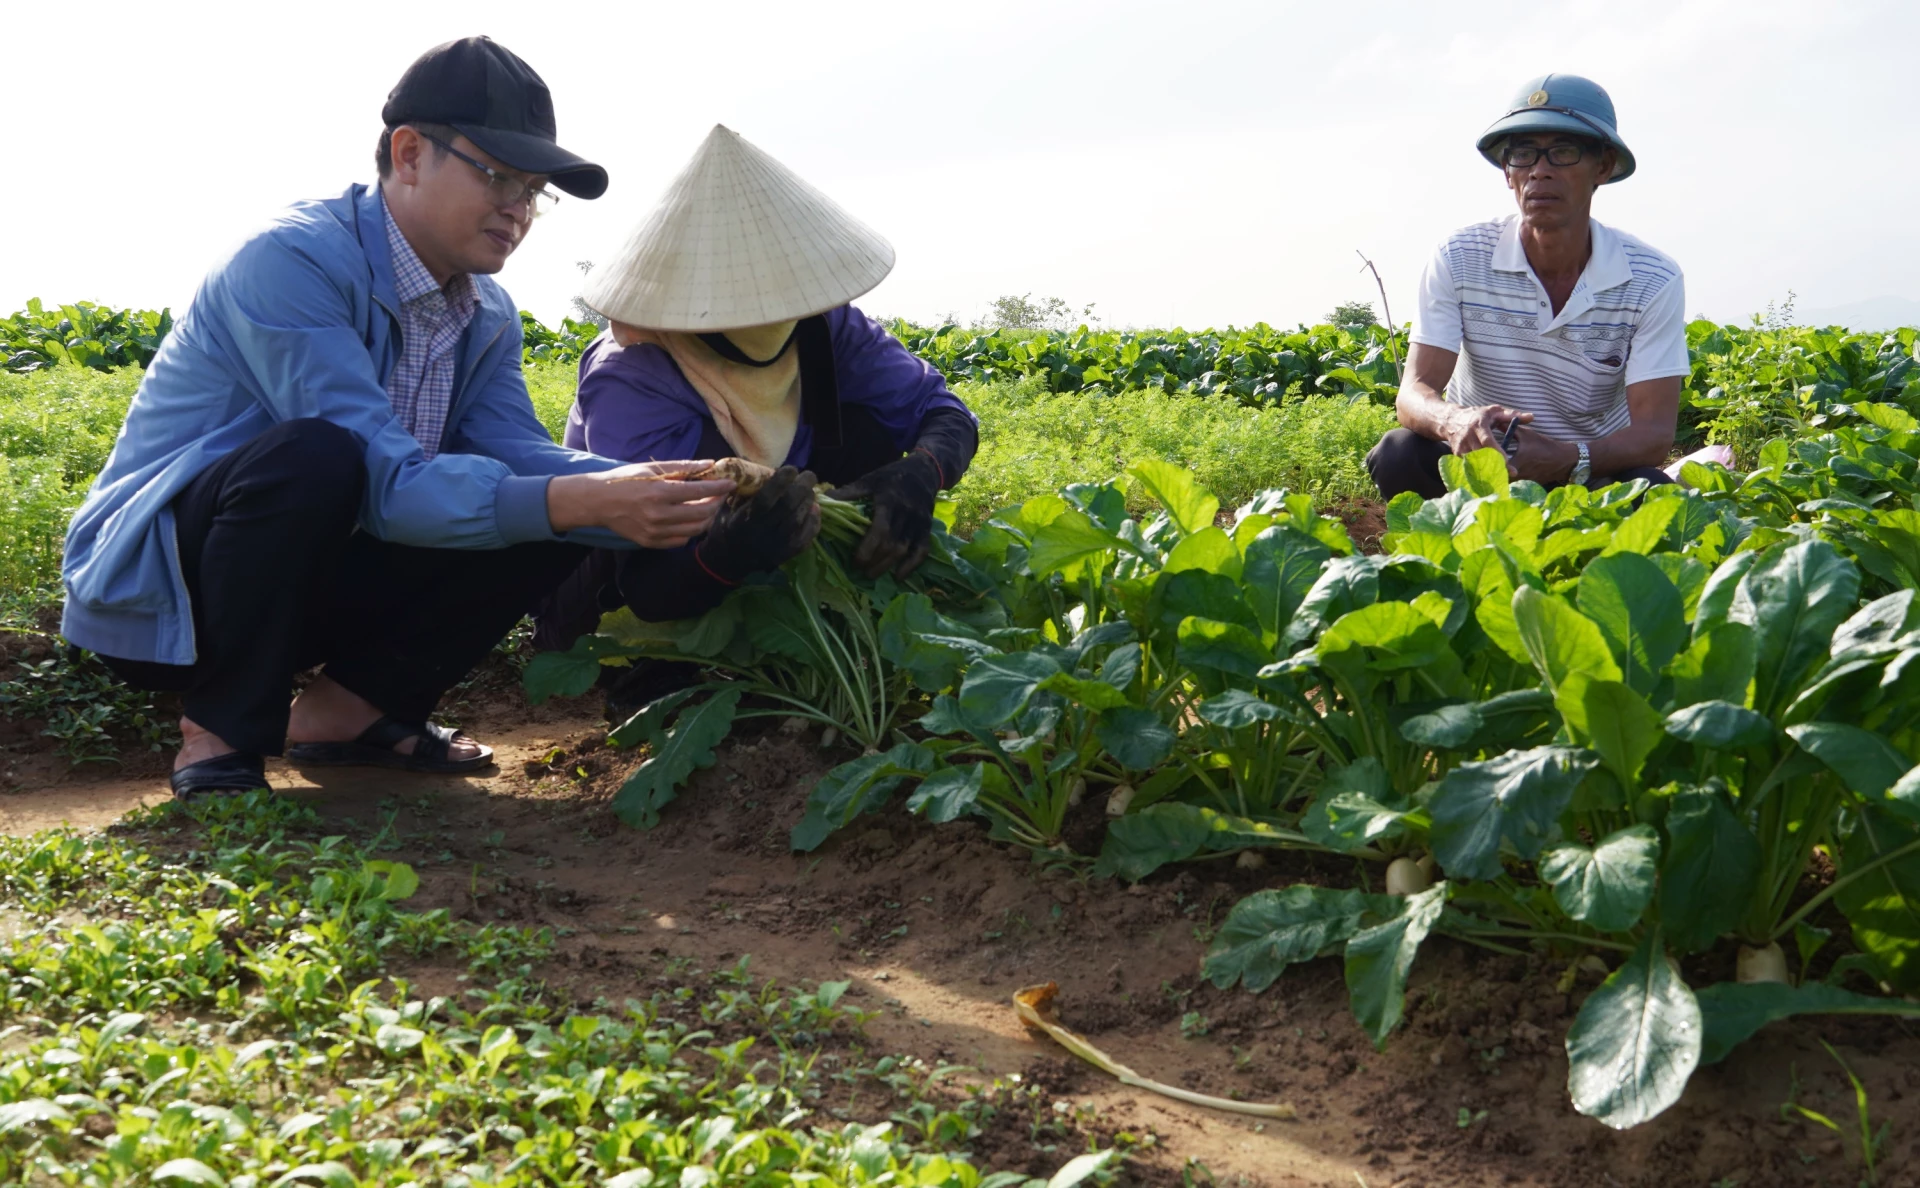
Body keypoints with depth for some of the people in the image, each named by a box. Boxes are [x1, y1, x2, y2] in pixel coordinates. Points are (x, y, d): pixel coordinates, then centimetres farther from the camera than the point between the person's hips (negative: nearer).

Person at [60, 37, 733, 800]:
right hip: (150, 590, -7)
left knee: (557, 517, -6)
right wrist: (581, 500, -40)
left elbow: (520, 455, -7)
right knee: (314, 457, -37)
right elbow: (385, 482, -31)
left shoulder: (486, 316, 4)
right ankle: (220, 738, -16)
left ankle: (345, 708, 2)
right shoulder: (292, 262, -24)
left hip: (306, 584, 7)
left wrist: (660, 494, -25)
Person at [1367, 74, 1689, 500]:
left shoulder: (1652, 282, -12)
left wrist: (1568, 460, -40)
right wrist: (1455, 421, -44)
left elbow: (1655, 431, -17)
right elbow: (1414, 394, -17)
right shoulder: (1460, 260, -11)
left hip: (1596, 475, 0)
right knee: (1399, 454, -32)